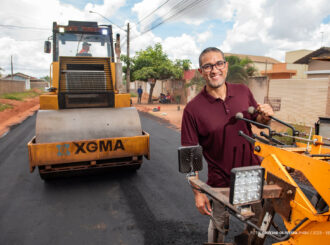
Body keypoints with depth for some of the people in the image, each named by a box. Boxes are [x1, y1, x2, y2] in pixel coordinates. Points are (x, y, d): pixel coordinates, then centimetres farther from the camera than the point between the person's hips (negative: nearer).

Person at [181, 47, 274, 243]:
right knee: (218, 225, 20)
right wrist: (198, 192, -14)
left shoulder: (243, 92, -4)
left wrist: (266, 117, -13)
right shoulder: (193, 109, -17)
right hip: (221, 182, -4)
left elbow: (257, 121, 11)